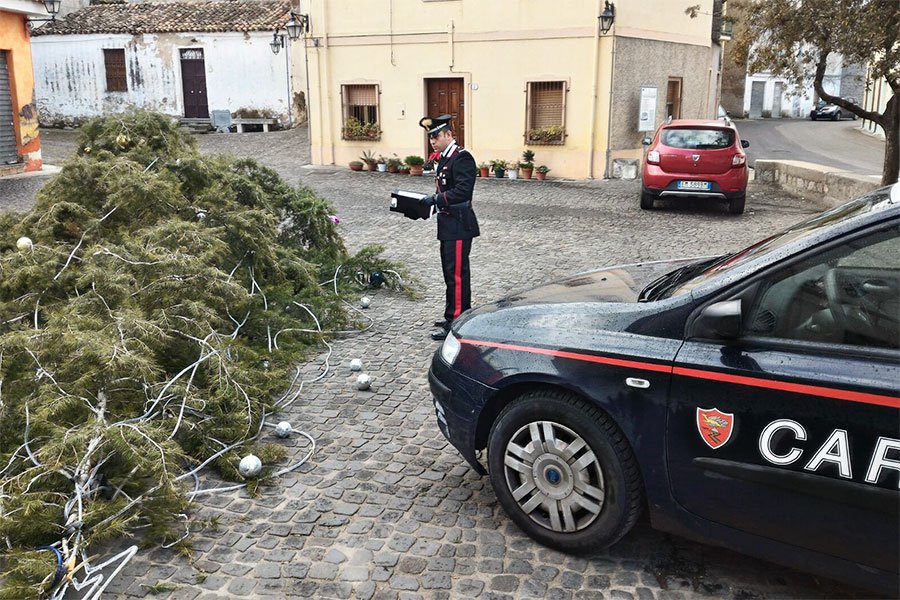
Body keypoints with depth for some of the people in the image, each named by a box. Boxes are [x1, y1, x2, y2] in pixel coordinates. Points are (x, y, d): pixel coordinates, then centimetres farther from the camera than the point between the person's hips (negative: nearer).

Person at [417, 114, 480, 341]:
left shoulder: (462, 158, -15)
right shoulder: (445, 159, 16)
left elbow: (463, 191, -25)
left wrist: (436, 199, -25)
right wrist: (430, 202, 8)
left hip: (459, 225, -10)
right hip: (448, 224, 10)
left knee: (457, 273, -5)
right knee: (450, 272, 16)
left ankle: (455, 322, 1)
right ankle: (455, 316, 27)